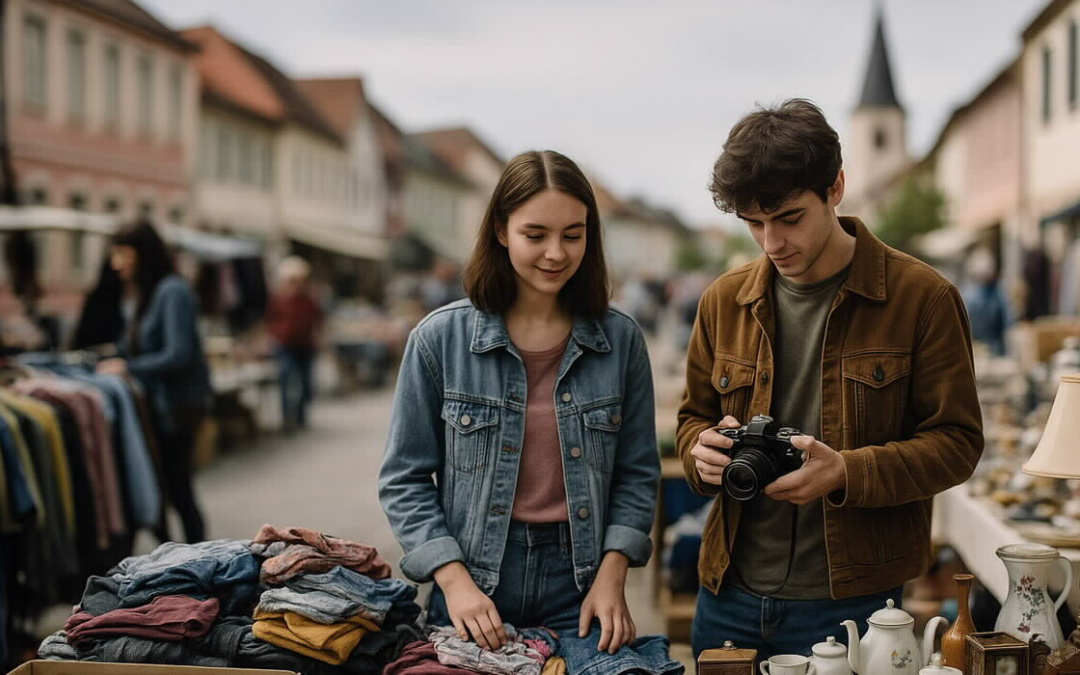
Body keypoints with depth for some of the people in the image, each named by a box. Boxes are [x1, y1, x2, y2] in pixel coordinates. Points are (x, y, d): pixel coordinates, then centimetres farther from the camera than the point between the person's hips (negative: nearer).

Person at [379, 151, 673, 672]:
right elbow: (405, 479, -3)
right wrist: (455, 581, -11)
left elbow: (637, 474, 4)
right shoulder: (440, 339, -6)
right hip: (473, 578, -1)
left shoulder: (620, 340, -1)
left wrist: (611, 575, -7)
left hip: (580, 587, 1)